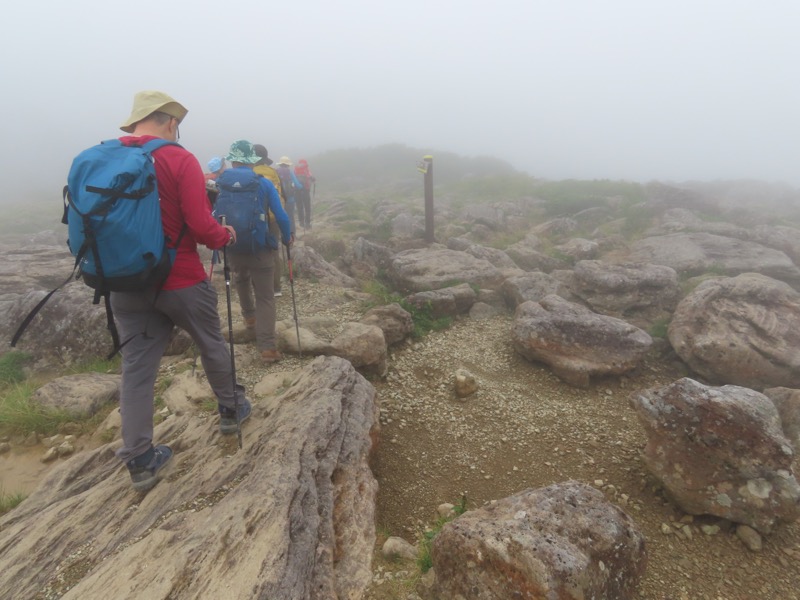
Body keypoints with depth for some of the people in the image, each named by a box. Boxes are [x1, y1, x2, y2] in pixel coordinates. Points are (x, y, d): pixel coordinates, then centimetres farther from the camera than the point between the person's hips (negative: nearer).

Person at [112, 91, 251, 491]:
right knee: (212, 346, 18)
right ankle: (230, 410, 38)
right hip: (181, 281, -4)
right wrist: (226, 235, 3)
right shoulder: (179, 159, -12)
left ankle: (140, 461, 16)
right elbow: (201, 227, -18)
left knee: (136, 366, 9)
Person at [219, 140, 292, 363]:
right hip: (261, 248, -3)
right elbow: (281, 216, -10)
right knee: (265, 297, 0)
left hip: (233, 247, 3)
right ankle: (267, 347, -7)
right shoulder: (264, 183, -7)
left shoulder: (220, 183, -1)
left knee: (241, 280, 33)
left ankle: (249, 316, 49)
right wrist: (287, 238, 6)